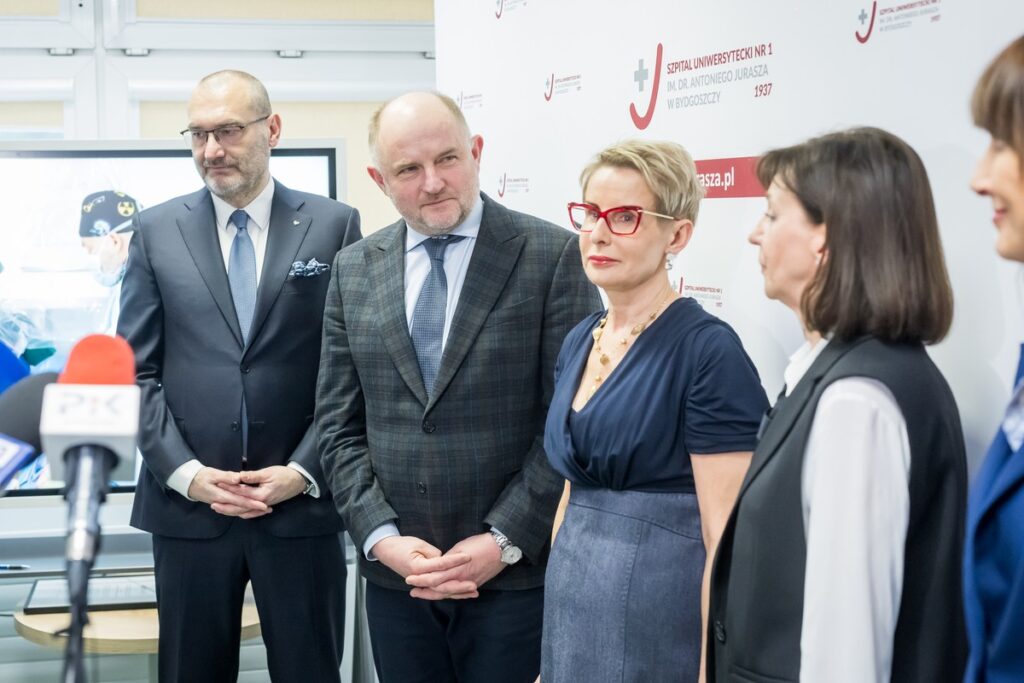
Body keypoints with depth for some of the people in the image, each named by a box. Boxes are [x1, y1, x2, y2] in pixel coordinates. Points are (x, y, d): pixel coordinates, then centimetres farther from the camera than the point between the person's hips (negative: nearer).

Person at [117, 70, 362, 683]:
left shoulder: (334, 225, 3)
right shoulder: (157, 230, 6)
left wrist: (305, 471, -9)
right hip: (186, 505, 1)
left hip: (303, 504, -1)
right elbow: (136, 370, 4)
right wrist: (185, 472, -8)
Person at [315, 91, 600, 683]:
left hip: (516, 571, -3)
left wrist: (504, 541, -12)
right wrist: (381, 536, -5)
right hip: (394, 572, 3)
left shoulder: (553, 255, -6)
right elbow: (339, 426, 7)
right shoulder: (354, 270, 6)